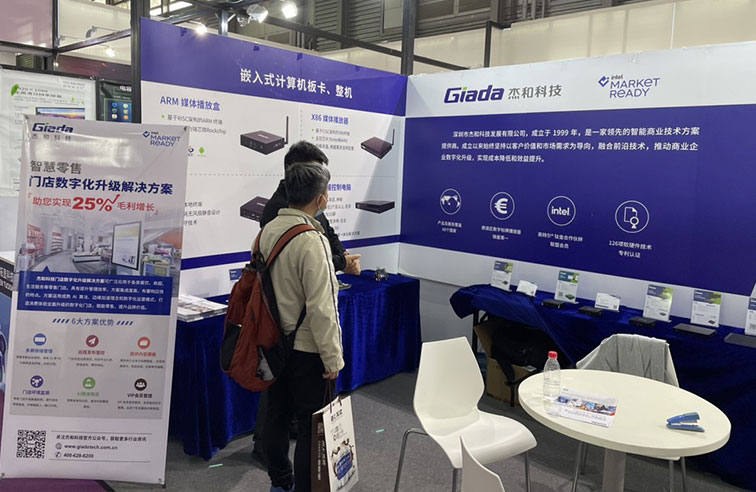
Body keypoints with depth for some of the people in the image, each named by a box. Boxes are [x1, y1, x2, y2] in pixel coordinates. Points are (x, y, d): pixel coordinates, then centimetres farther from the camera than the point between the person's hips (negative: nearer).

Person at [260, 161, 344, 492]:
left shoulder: (268, 230, -1)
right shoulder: (312, 242, -23)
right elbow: (321, 308, -22)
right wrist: (333, 358, -14)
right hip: (307, 349, -8)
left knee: (276, 415, 20)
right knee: (311, 427, 6)